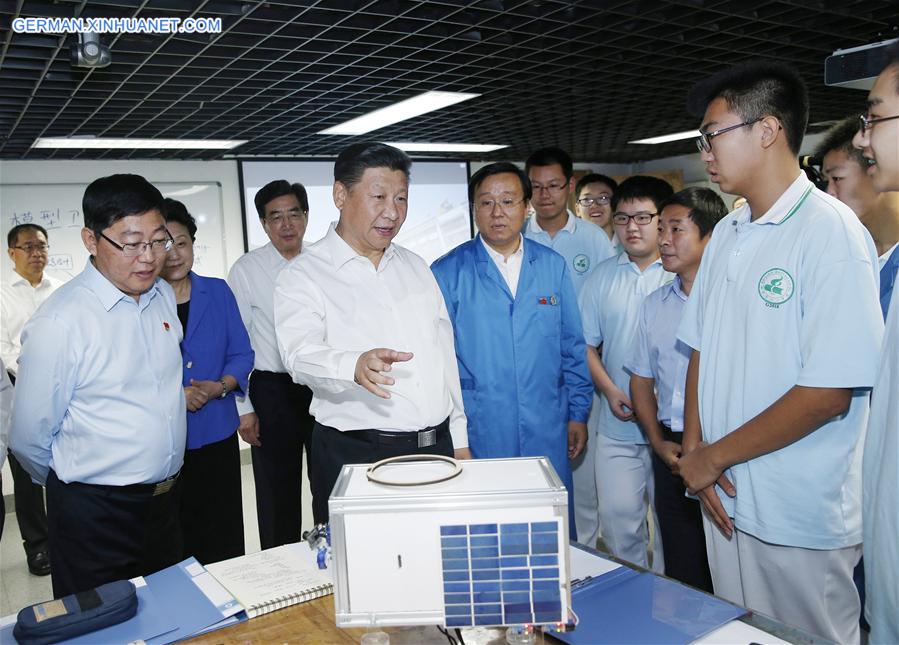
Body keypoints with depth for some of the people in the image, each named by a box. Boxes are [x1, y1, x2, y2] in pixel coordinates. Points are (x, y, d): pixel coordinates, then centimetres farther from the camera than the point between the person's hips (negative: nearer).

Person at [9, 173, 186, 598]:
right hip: (95, 513, -6)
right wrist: (74, 487, 6)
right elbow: (29, 440, -10)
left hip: (165, 499, 6)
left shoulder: (163, 296, 1)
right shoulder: (60, 321, -20)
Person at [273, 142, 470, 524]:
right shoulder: (303, 276, -4)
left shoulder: (416, 267, 13)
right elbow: (301, 353, -21)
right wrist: (355, 366, -42)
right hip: (355, 455, -5)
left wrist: (459, 438, 13)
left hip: (437, 447, 5)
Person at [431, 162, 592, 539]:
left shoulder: (553, 266, 6)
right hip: (478, 434, -2)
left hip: (547, 433, 3)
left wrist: (578, 412, 7)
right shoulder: (447, 272, -3)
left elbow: (573, 346, 10)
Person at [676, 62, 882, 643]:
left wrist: (716, 456, -13)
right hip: (723, 498, 7)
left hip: (800, 518, -6)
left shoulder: (831, 231, -16)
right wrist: (693, 450, -2)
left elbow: (827, 394, -20)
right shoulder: (727, 235, 7)